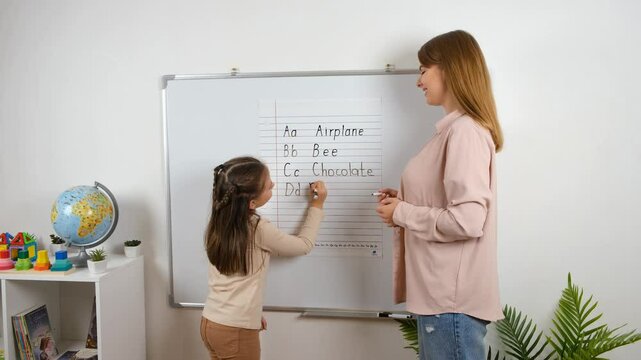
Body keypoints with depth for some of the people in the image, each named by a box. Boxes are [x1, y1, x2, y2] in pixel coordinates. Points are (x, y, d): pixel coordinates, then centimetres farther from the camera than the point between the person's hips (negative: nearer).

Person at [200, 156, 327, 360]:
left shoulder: (219, 222, -1)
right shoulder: (259, 229, -21)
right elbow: (304, 245, -5)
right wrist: (316, 206, 6)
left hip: (210, 322, 7)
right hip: (236, 331, -7)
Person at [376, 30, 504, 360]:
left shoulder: (465, 131, -17)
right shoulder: (455, 129, 14)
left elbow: (466, 220, -25)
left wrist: (402, 214, -13)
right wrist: (404, 200, 8)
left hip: (452, 297, -10)